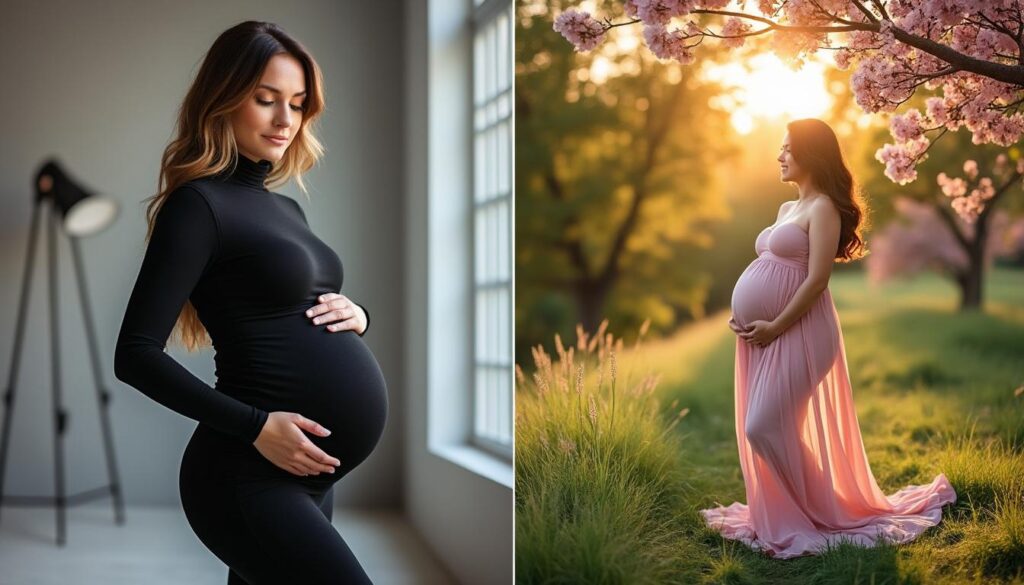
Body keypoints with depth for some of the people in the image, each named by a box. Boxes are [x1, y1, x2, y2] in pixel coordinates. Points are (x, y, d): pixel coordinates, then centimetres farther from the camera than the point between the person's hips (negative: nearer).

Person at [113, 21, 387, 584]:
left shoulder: (285, 208, 16)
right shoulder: (199, 205, -10)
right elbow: (136, 355, -16)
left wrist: (357, 316, 3)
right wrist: (256, 427, -22)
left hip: (309, 477, 9)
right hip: (251, 478, -9)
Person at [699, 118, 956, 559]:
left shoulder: (823, 208, -10)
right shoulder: (787, 208, 18)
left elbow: (817, 279, -17)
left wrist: (774, 327, -17)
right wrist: (742, 315, 8)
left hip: (794, 333, -9)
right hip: (762, 334, 9)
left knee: (765, 427, -11)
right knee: (756, 428, 10)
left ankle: (828, 514, 4)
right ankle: (779, 515, 22)